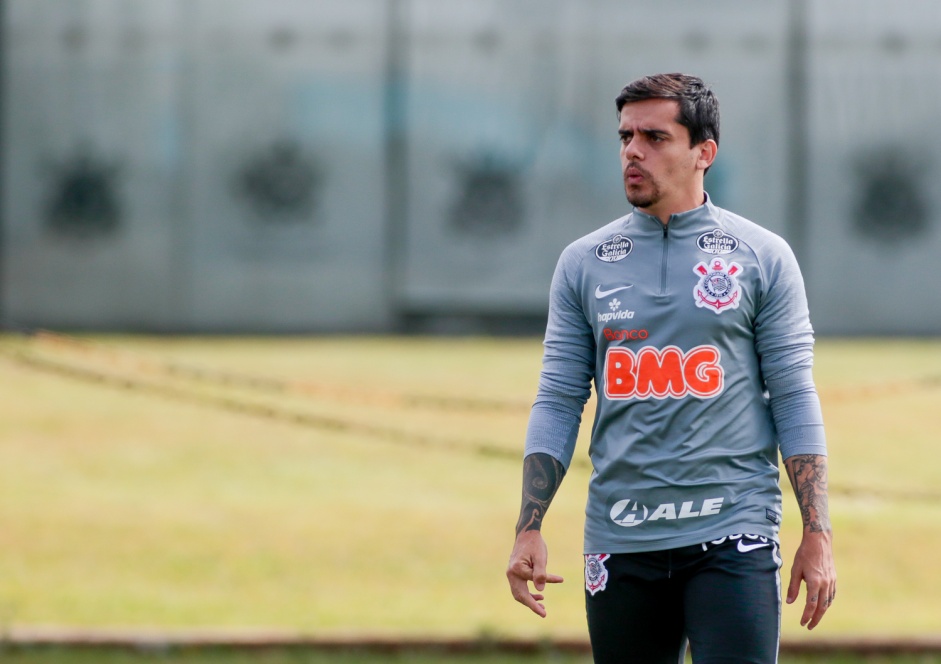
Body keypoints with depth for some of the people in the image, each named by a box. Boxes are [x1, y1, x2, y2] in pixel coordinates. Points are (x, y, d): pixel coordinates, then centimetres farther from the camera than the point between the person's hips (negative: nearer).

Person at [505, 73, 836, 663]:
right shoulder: (583, 263, 10)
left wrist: (818, 535, -5)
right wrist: (529, 530, 0)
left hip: (732, 536, -3)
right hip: (620, 541, 3)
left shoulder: (762, 257, 3)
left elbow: (795, 400, 2)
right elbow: (558, 403, 9)